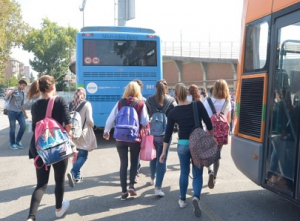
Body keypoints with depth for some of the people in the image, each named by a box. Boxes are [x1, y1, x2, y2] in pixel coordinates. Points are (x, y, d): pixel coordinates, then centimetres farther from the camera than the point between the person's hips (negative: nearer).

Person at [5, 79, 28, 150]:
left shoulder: (22, 93, 15)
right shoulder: (13, 91, -4)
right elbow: (7, 93, -31)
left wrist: (25, 114, 20)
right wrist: (15, 88, -24)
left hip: (19, 112, 6)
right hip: (12, 111, -6)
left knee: (23, 126, -2)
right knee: (12, 128, 1)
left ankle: (18, 141, 15)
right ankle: (12, 144, 13)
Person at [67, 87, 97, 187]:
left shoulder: (71, 105, 2)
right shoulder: (87, 104, -10)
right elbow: (89, 119, -15)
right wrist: (92, 125, 5)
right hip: (83, 133, -5)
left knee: (77, 154, 18)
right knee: (83, 155, 1)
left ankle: (77, 176, 23)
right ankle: (73, 172, -20)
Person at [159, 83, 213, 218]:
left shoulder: (173, 112, -5)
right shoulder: (198, 105, -8)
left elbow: (168, 133, -2)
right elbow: (209, 124, -6)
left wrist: (164, 152, 4)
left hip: (183, 144, 1)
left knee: (184, 172, 19)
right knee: (197, 174, 11)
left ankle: (182, 200, 29)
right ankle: (196, 197, -12)